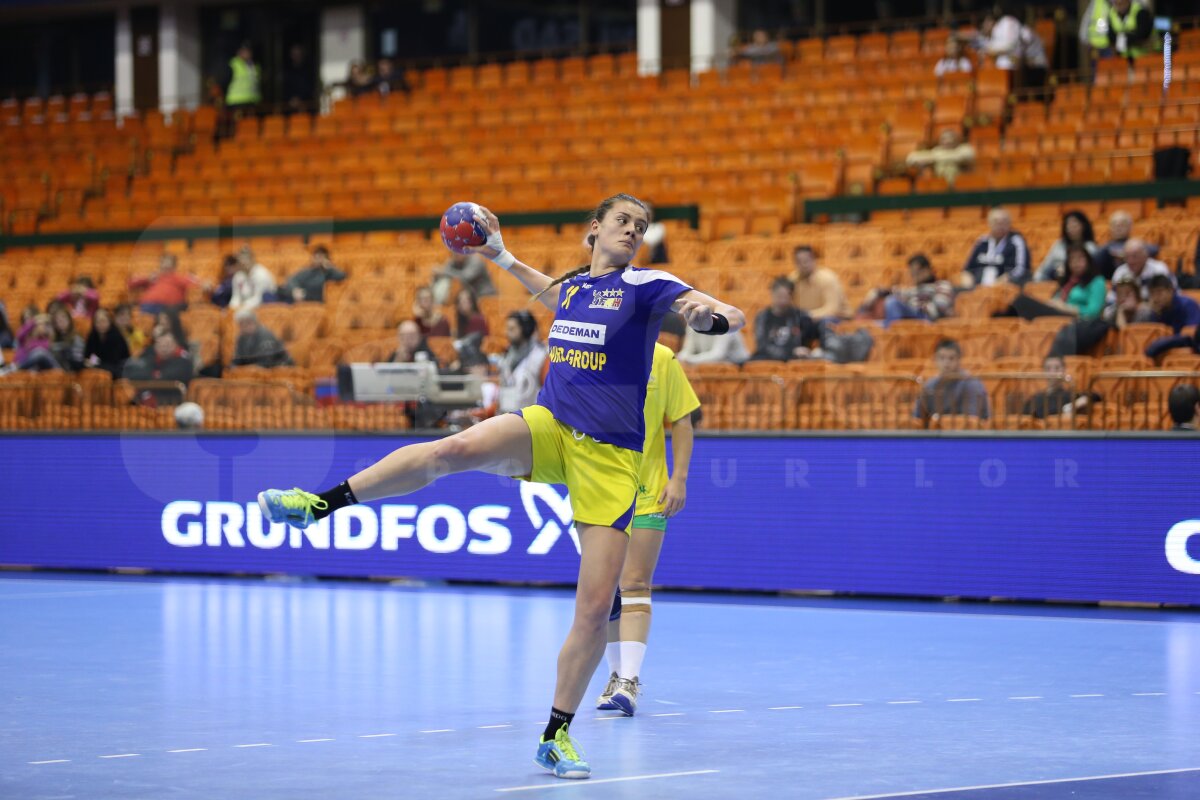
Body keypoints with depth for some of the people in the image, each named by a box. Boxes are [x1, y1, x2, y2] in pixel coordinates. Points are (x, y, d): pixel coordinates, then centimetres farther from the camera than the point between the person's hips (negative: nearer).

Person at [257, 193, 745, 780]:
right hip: (548, 428, 3)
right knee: (453, 449, -30)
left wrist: (711, 315, -38)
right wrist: (502, 257, 38)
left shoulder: (645, 285, -2)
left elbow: (731, 316, -16)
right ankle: (320, 504, -29)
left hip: (610, 458, -3)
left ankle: (556, 737, 5)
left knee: (597, 606, -7)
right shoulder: (572, 285, 13)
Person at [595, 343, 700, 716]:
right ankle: (617, 673, 20)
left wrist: (679, 478, -7)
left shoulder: (662, 359, -2)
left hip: (647, 494, -2)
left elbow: (681, 422, 2)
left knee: (634, 586, -9)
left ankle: (630, 680, -13)